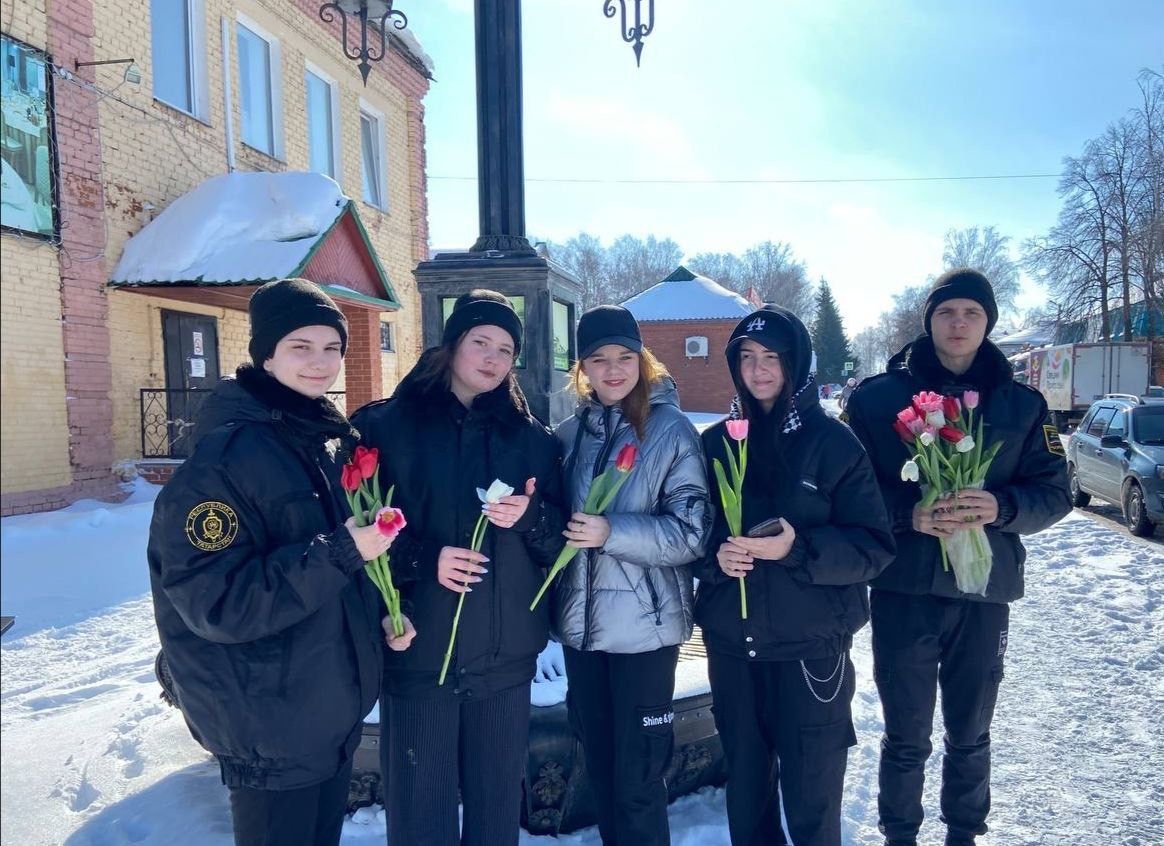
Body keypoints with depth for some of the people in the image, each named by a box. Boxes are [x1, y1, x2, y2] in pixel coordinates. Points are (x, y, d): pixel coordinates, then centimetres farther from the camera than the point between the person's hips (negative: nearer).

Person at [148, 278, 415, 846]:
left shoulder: (336, 440, 4)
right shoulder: (222, 458, -21)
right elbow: (215, 601, -25)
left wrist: (387, 610, 1)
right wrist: (339, 553, -31)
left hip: (338, 709, 8)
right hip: (268, 726, -7)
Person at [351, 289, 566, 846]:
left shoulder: (531, 438, 7)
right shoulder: (387, 425, -3)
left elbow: (559, 541, 6)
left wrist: (529, 516, -14)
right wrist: (425, 559, -19)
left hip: (506, 653, 3)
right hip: (419, 651, -3)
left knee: (499, 800, 15)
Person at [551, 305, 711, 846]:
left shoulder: (671, 429, -8)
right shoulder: (570, 433, 7)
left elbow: (693, 532, -14)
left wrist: (612, 532, -22)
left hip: (643, 625, -5)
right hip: (581, 621, 5)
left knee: (637, 777, 5)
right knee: (598, 764, 19)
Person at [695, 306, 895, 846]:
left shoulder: (833, 442, -5)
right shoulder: (716, 442, 5)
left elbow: (875, 546, -8)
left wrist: (798, 549, -23)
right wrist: (715, 554, -13)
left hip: (811, 645, -3)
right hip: (730, 645, 3)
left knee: (812, 796, 7)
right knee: (744, 783, 16)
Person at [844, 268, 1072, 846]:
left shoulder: (1021, 404, 5)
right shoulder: (876, 397, -2)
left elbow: (1054, 493, 3)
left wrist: (1001, 507, -18)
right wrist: (909, 512, -22)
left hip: (984, 593, 2)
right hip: (902, 592, -2)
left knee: (970, 735, 17)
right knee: (906, 739, 10)